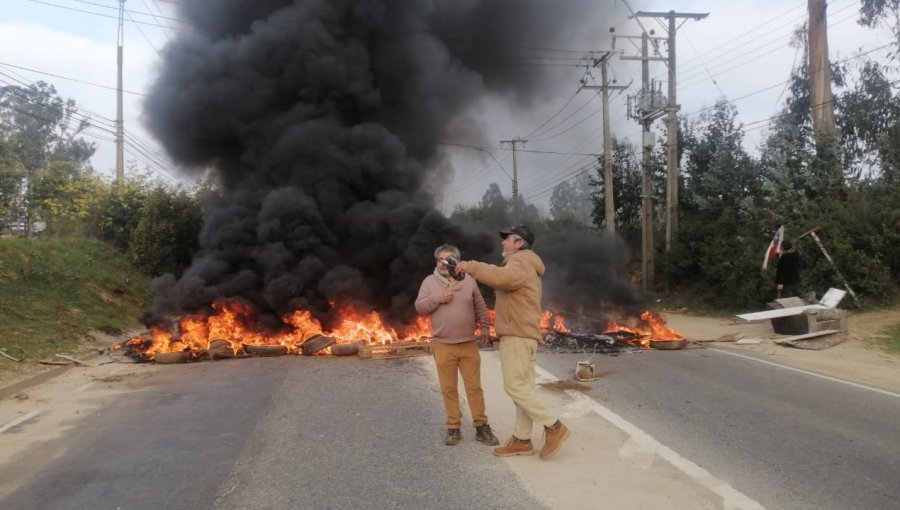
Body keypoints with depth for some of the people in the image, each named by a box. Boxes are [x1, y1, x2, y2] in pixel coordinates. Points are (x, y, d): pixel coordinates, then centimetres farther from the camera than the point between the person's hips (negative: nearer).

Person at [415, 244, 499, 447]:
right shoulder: (429, 281, 1)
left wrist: (484, 326, 7)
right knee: (449, 389, 6)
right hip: (443, 346, 0)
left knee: (474, 387, 5)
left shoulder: (468, 280, 4)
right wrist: (438, 298, -15)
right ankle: (453, 428, 17)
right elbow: (419, 307, -3)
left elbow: (480, 306, 13)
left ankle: (481, 427, 14)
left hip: (468, 345, 1)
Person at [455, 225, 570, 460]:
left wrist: (471, 267, -29)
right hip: (522, 335, 11)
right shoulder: (523, 264, 26)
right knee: (523, 387, 8)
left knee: (515, 387, -9)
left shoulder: (520, 262, -12)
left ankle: (554, 427, -3)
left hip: (518, 335, -11)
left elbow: (502, 277, -33)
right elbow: (502, 279, 15)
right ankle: (522, 440, 12)